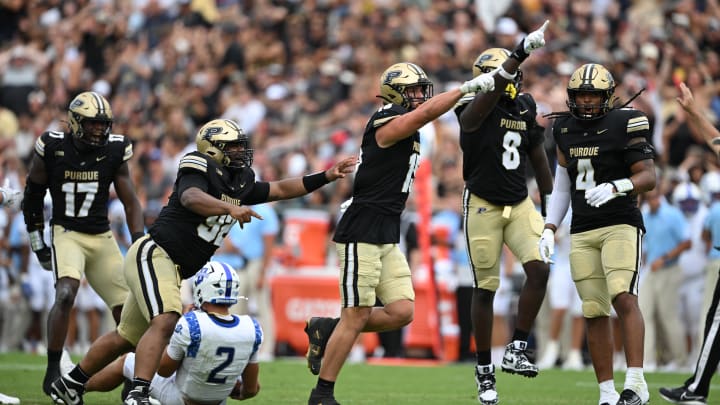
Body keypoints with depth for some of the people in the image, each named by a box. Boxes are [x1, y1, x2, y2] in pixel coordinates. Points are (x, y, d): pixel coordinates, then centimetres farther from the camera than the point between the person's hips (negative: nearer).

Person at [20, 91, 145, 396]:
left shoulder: (114, 151, -3)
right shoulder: (52, 148, -9)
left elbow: (130, 202, 3)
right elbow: (33, 195, 4)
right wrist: (37, 242, 4)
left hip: (103, 238, 4)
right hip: (67, 234, -4)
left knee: (127, 308, 0)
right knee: (66, 295, -27)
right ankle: (53, 371, -19)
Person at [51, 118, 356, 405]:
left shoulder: (239, 183, 15)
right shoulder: (201, 170, -11)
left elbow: (280, 190, 21)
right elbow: (191, 197, -32)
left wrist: (327, 176, 15)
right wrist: (230, 208, -47)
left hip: (173, 270, 10)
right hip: (153, 254, -10)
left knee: (127, 337, 17)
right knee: (165, 322, -28)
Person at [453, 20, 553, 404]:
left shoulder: (525, 107, 4)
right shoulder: (475, 109, -14)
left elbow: (538, 157, 14)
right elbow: (490, 91, -38)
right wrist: (521, 52, -47)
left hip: (520, 204, 5)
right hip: (483, 206, -5)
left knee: (539, 269, -15)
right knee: (485, 288, 2)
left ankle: (516, 351, -3)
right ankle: (485, 371, 13)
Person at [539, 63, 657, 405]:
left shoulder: (624, 124, -5)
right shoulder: (564, 128, 12)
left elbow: (649, 177, -9)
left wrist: (615, 188, -26)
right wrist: (549, 230, 14)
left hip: (620, 225, -5)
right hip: (582, 232, 5)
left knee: (623, 297, -22)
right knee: (594, 312, 2)